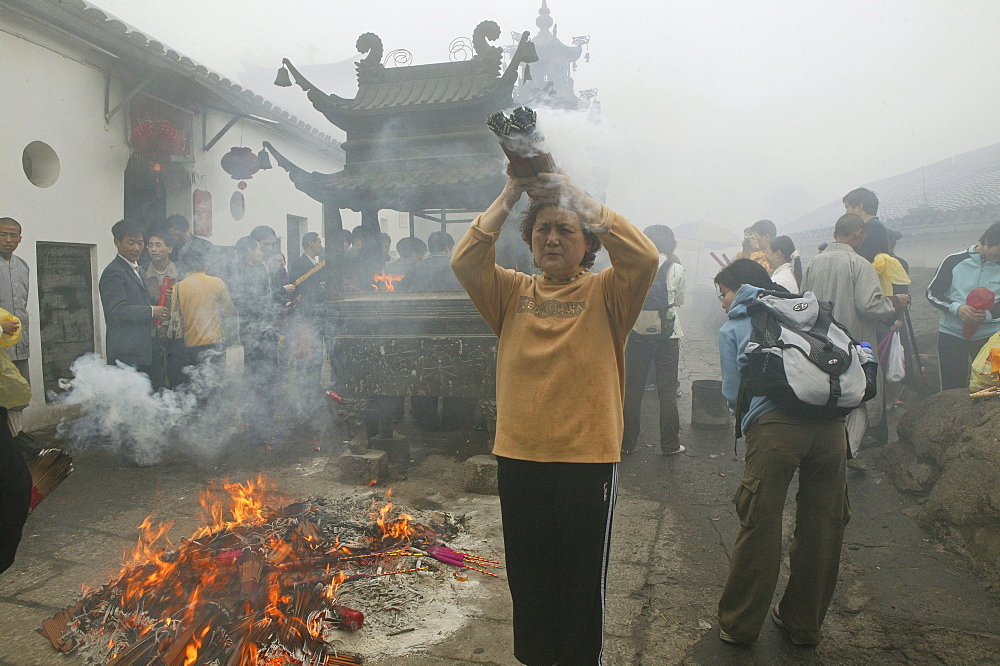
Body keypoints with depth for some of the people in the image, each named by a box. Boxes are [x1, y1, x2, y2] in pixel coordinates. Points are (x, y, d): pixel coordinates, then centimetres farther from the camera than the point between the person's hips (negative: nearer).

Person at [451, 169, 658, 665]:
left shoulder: (604, 294, 0)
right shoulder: (513, 293, 7)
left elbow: (644, 257, -18)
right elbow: (465, 260, -6)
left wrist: (576, 197, -14)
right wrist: (510, 196, -8)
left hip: (589, 459, -2)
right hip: (519, 458, 3)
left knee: (582, 582, 13)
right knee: (528, 578, 18)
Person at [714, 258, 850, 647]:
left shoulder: (732, 329, 14)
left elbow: (733, 394, 11)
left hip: (774, 427, -5)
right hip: (830, 425, 5)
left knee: (760, 527, 5)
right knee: (823, 528, 15)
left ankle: (739, 625, 19)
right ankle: (804, 623, 32)